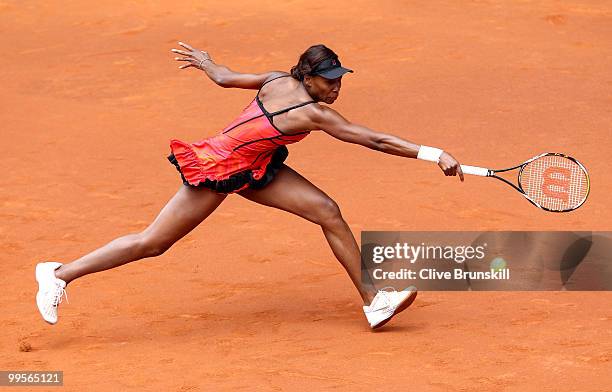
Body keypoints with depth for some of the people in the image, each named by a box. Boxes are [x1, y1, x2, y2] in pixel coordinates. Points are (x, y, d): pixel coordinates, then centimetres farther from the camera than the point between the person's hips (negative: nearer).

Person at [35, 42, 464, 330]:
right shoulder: (312, 113, -28)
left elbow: (227, 78, 7)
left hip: (254, 167, 9)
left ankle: (372, 300, 1)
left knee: (328, 212, -3)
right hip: (218, 171, -9)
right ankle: (60, 274, 13)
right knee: (153, 242, 0)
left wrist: (204, 62, 28)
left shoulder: (279, 79, -6)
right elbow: (376, 141, -30)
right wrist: (432, 154, -30)